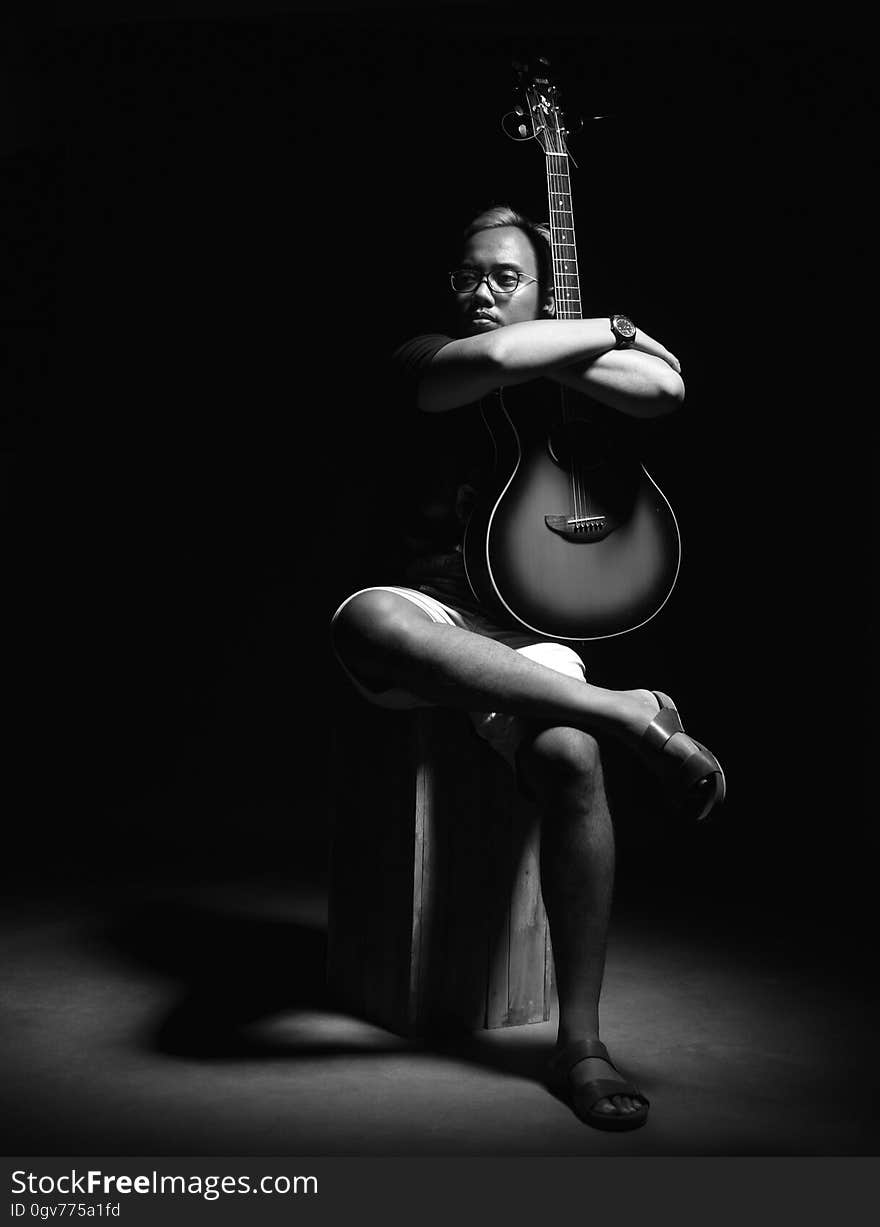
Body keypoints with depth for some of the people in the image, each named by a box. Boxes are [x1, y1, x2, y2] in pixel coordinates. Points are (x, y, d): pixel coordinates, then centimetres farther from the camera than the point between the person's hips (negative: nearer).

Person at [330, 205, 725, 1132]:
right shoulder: (423, 360, 8)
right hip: (429, 619, -1)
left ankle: (579, 1039, -18)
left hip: (529, 634, 1)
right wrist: (614, 327, -1)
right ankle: (631, 714, -31)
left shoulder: (571, 378, 16)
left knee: (568, 758, -32)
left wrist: (554, 350, -1)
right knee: (361, 621, -39)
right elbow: (495, 359, -17)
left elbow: (664, 390, -6)